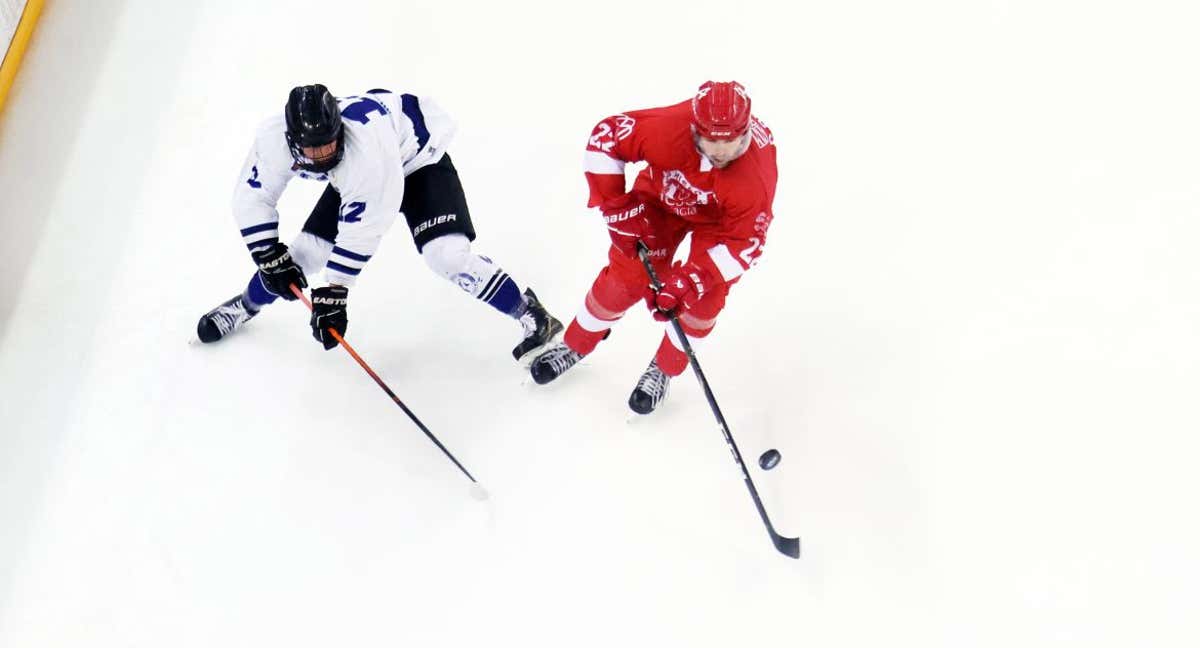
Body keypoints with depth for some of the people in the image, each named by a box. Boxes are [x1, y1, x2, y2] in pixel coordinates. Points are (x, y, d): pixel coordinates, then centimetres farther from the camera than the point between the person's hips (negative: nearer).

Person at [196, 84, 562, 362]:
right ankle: (247, 305, 29)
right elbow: (251, 197, -12)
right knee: (307, 250, 0)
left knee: (447, 254, -25)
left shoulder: (367, 146, -43)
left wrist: (333, 292, -32)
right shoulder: (274, 139, -27)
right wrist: (269, 257, -19)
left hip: (418, 157, -5)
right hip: (353, 173, 6)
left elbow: (361, 231, -36)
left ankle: (532, 316, -12)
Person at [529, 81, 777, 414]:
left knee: (706, 293, -11)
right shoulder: (667, 128, -40)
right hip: (663, 197, 1)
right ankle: (575, 345, 23)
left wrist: (691, 279, -40)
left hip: (722, 218, 0)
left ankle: (665, 368, 16)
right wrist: (617, 208, -25)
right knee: (627, 275, -2)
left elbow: (746, 242, -31)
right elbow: (604, 137, -25)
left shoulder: (757, 177, -40)